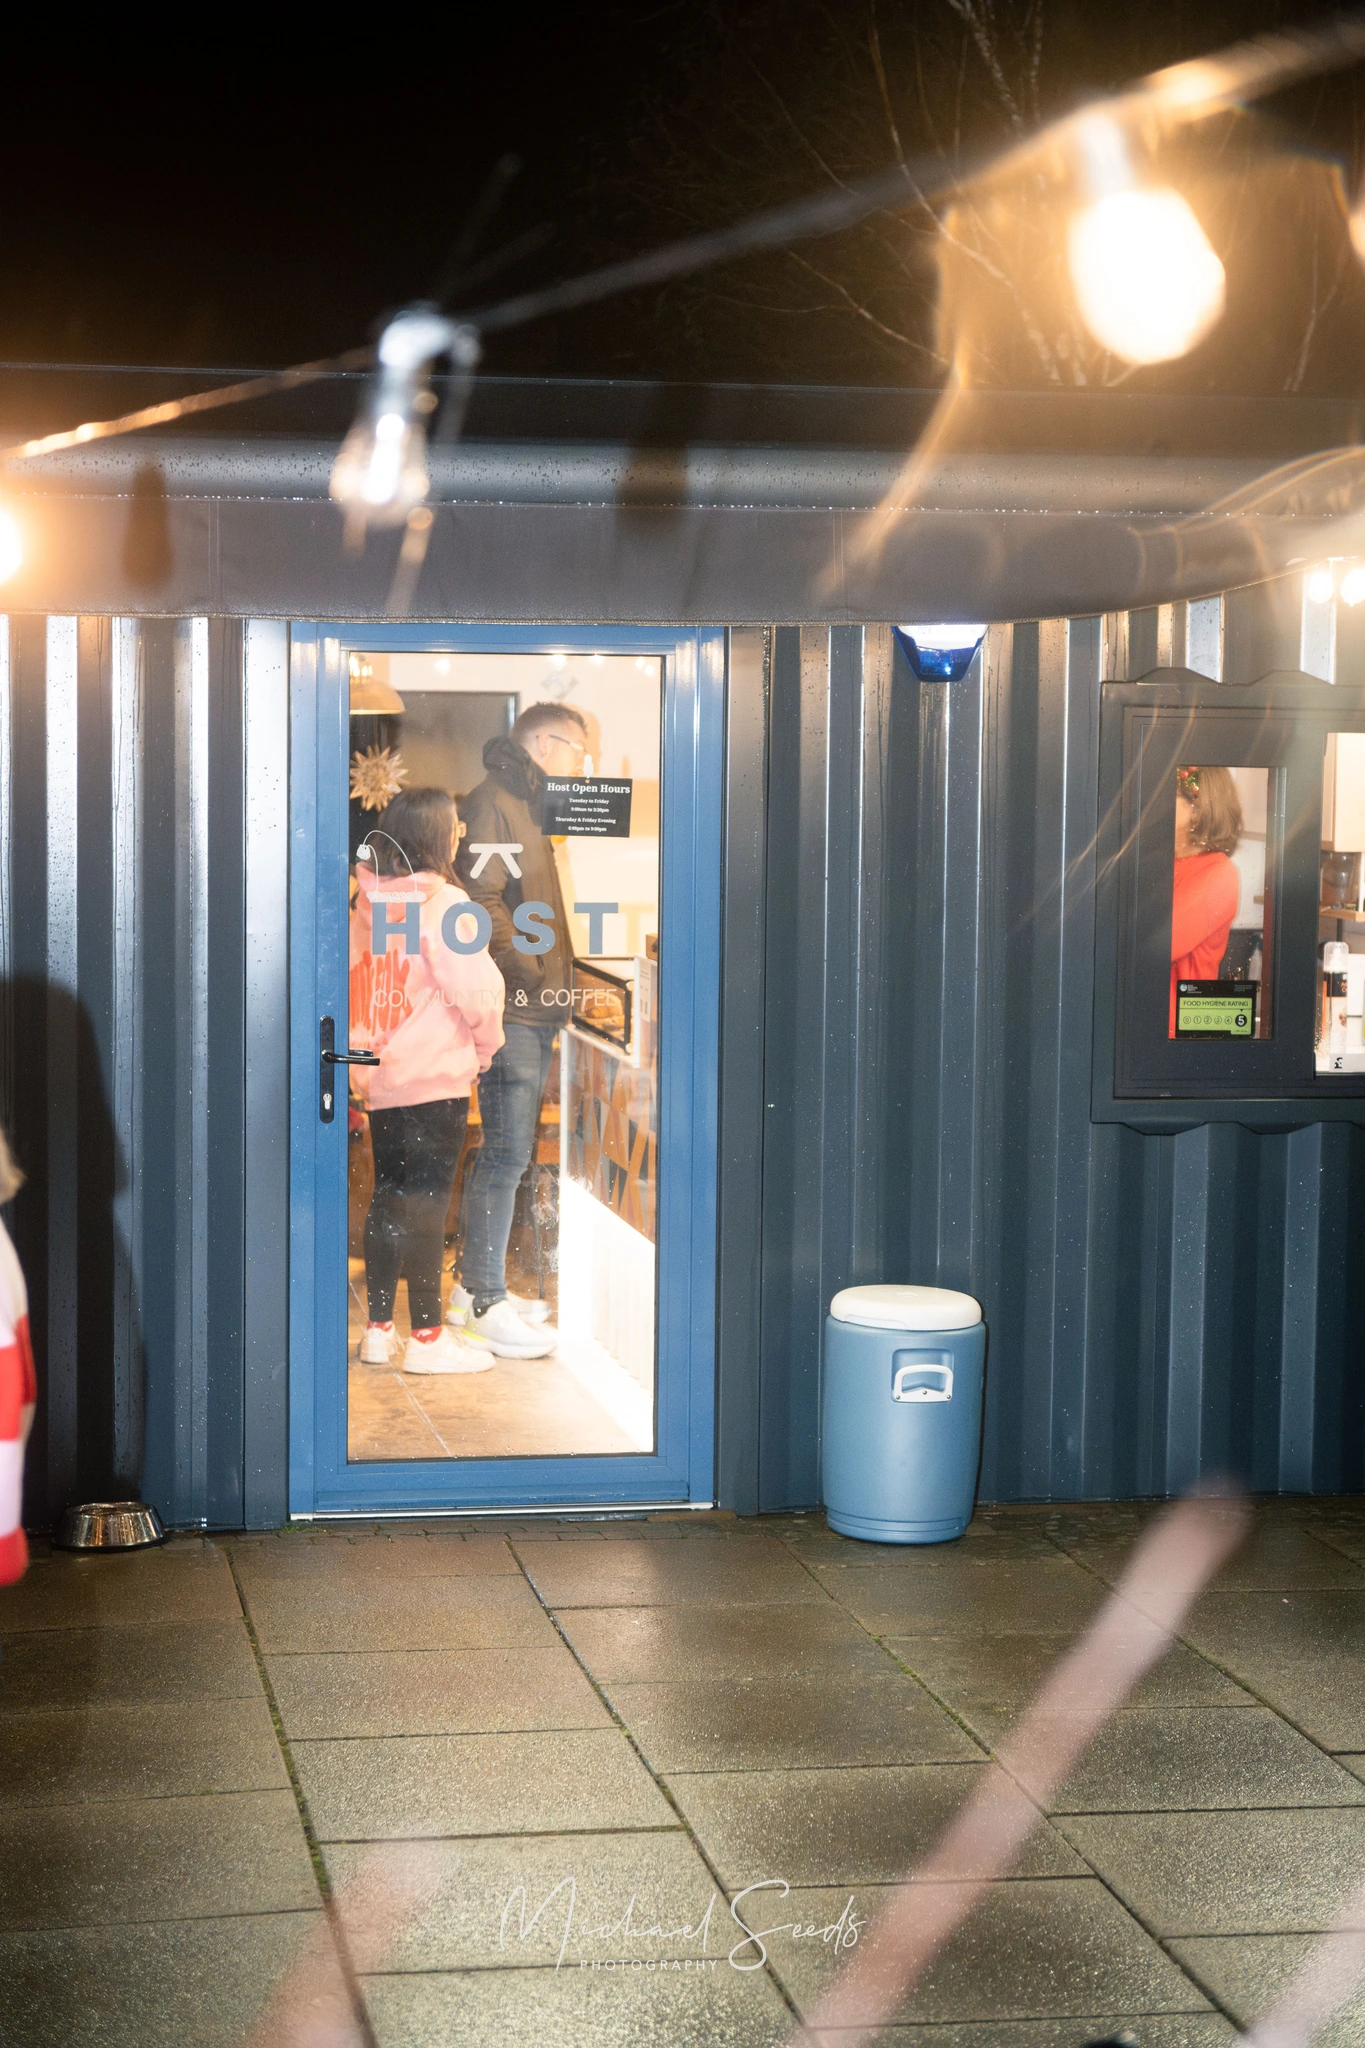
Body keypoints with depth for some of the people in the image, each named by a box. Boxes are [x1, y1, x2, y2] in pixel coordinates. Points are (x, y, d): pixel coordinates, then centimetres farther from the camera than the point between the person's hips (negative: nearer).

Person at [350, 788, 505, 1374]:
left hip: (379, 1077, 7)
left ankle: (379, 1330, 19)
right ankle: (427, 1337, 0)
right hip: (435, 1079, -7)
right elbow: (477, 990, -16)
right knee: (425, 1204, -3)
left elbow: (356, 987, 12)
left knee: (387, 1200, 14)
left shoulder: (368, 904, 8)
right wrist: (484, 1048, 0)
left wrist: (364, 1061, 17)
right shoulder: (441, 902, -13)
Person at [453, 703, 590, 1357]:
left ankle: (476, 1282, 22)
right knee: (506, 1154, -9)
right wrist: (533, 974, -18)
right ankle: (487, 1303, -5)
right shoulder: (493, 804, -10)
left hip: (533, 1011, 10)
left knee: (505, 1151, 14)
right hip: (511, 1009, -10)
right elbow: (481, 900, -19)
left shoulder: (530, 808, 22)